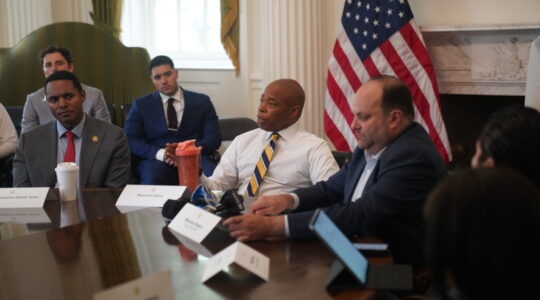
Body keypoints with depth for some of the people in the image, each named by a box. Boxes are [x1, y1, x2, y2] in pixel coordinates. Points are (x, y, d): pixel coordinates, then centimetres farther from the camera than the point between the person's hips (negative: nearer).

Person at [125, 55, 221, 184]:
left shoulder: (201, 101, 16)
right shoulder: (141, 105, 16)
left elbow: (214, 137, 8)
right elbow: (131, 139, 5)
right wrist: (160, 153, -15)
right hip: (157, 160, 0)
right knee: (153, 179, -38)